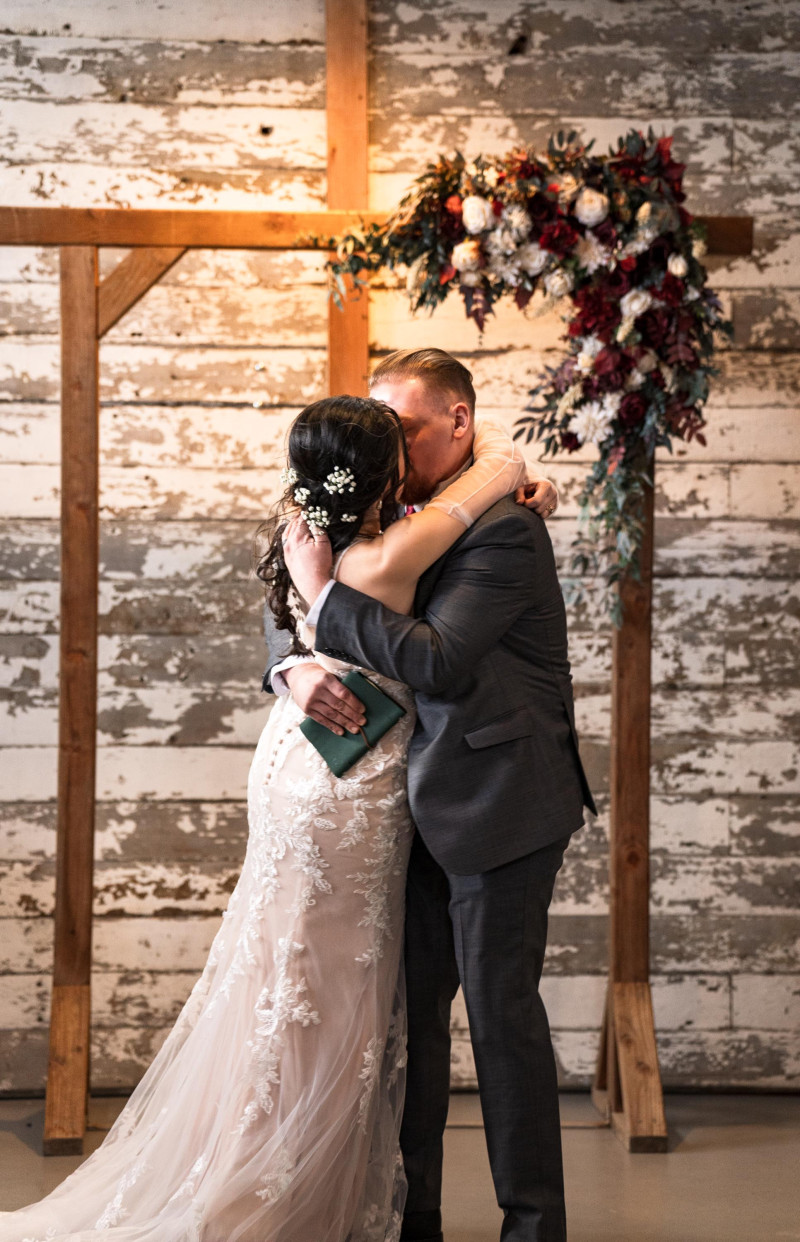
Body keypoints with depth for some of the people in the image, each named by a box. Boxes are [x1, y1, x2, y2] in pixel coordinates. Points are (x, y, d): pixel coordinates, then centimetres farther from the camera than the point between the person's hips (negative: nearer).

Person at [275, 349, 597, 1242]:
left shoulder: (504, 530, -14)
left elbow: (436, 661, -24)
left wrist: (326, 592, -18)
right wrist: (296, 669, -10)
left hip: (500, 807, -8)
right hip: (425, 808, 8)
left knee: (501, 1010, -2)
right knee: (409, 1008, 11)